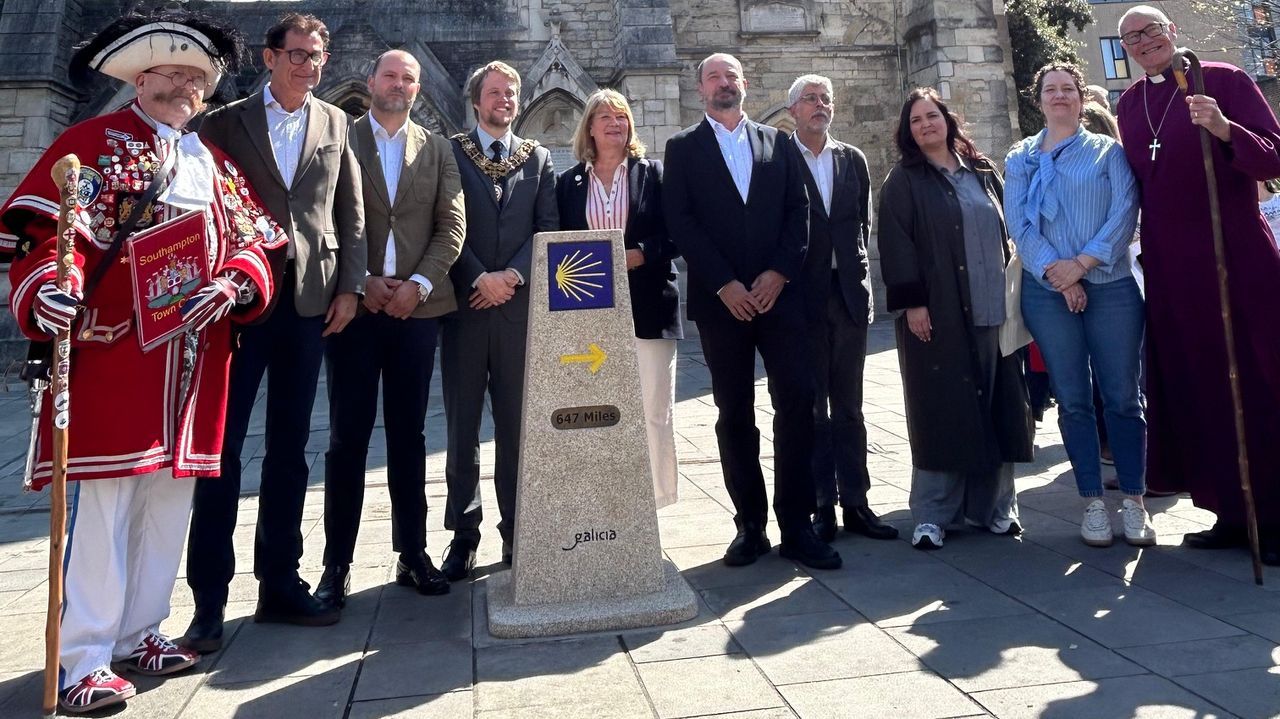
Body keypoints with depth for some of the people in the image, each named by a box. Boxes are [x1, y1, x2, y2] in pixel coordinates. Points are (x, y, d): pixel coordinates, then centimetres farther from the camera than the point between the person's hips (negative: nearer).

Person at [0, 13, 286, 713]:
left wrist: (236, 285, -6)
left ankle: (138, 632, 25)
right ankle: (83, 660, 6)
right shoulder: (90, 142, 3)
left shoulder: (216, 164, 19)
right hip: (109, 355, -6)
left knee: (169, 504, 11)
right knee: (100, 504, -5)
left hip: (192, 364, 6)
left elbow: (256, 242, 14)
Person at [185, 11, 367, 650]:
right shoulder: (225, 123, 7)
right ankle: (209, 599, 7)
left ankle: (279, 584, 18)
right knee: (222, 445, -1)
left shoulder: (337, 125, 12)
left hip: (309, 301, 2)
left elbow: (352, 214, 10)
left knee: (289, 447, 8)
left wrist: (349, 286, 1)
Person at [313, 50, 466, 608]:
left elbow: (451, 227, 4)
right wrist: (360, 282, -10)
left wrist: (417, 284, -8)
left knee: (409, 435, 8)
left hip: (417, 307, 2)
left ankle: (412, 554, 16)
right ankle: (337, 564, 9)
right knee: (347, 437, 1)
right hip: (354, 305, -2)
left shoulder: (438, 150, 12)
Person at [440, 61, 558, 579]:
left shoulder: (538, 159, 14)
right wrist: (480, 279, -12)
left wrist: (512, 275, -10)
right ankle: (464, 533, 14)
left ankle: (516, 529, 15)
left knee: (516, 424, 5)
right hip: (464, 304, -1)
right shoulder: (450, 153, 7)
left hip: (519, 305, 1)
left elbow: (547, 227, 4)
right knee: (462, 425, 3)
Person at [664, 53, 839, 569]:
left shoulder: (778, 143, 16)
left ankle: (797, 527, 3)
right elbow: (680, 222, -2)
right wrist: (724, 285, -11)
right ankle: (750, 526, 11)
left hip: (778, 293, 2)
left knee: (796, 405, -5)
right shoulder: (683, 147, 9)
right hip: (720, 300, -1)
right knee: (734, 414, 3)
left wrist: (778, 273, -8)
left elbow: (799, 211, 7)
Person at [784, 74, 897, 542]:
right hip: (802, 295, -4)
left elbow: (864, 223, 13)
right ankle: (822, 507, 11)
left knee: (848, 406, 9)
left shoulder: (853, 160, 13)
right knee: (811, 407, 3)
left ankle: (855, 504, 16)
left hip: (849, 293, 4)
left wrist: (860, 277, 5)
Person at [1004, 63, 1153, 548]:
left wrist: (1083, 263, -15)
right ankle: (1093, 502, 13)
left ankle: (1134, 501, 10)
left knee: (1122, 397, -1)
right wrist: (1055, 271, -13)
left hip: (1110, 286, -1)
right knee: (1073, 401, 4)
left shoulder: (1109, 151, 9)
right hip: (1048, 292, 1)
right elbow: (1018, 223, 0)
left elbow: (1124, 212, -4)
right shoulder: (1020, 158, 11)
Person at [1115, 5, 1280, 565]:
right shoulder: (1129, 105, 12)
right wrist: (1145, 248, 11)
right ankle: (1233, 513, 18)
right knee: (1199, 388, 7)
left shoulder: (1223, 81, -2)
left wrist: (1224, 130, -26)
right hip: (1170, 268, 5)